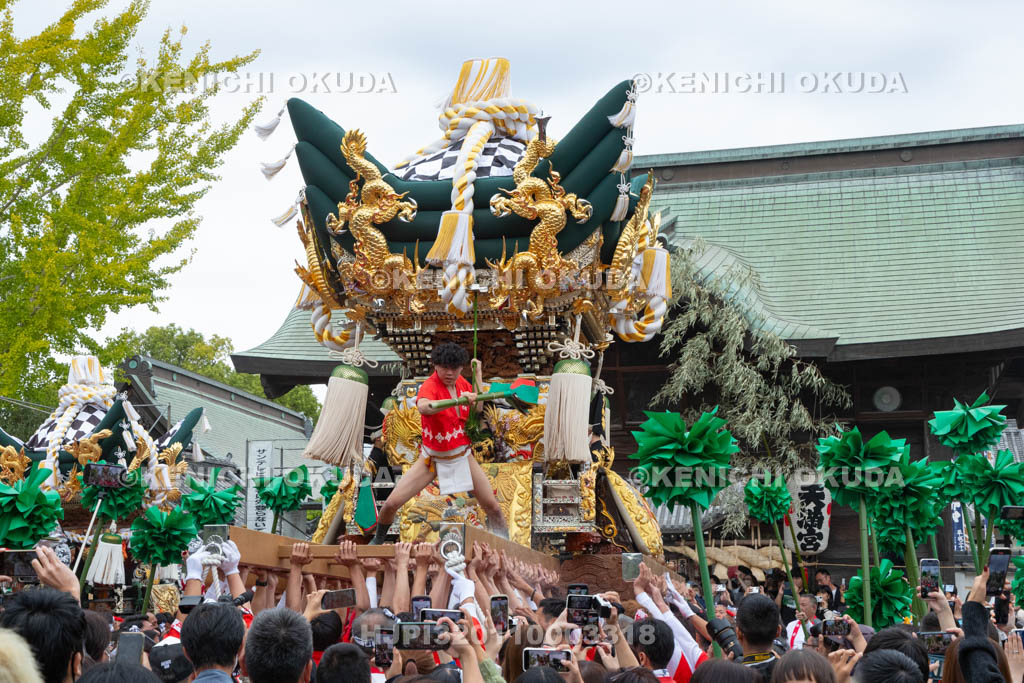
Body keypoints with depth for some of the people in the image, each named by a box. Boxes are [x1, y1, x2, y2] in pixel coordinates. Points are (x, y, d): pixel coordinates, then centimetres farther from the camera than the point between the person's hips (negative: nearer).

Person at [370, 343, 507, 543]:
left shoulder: (462, 382, -4)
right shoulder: (430, 386, -23)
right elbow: (423, 406, -48)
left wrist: (477, 375, 2)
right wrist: (458, 400, -62)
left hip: (462, 456, 4)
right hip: (433, 458, -4)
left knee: (493, 507, -2)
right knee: (391, 503, -9)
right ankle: (377, 541, 19)